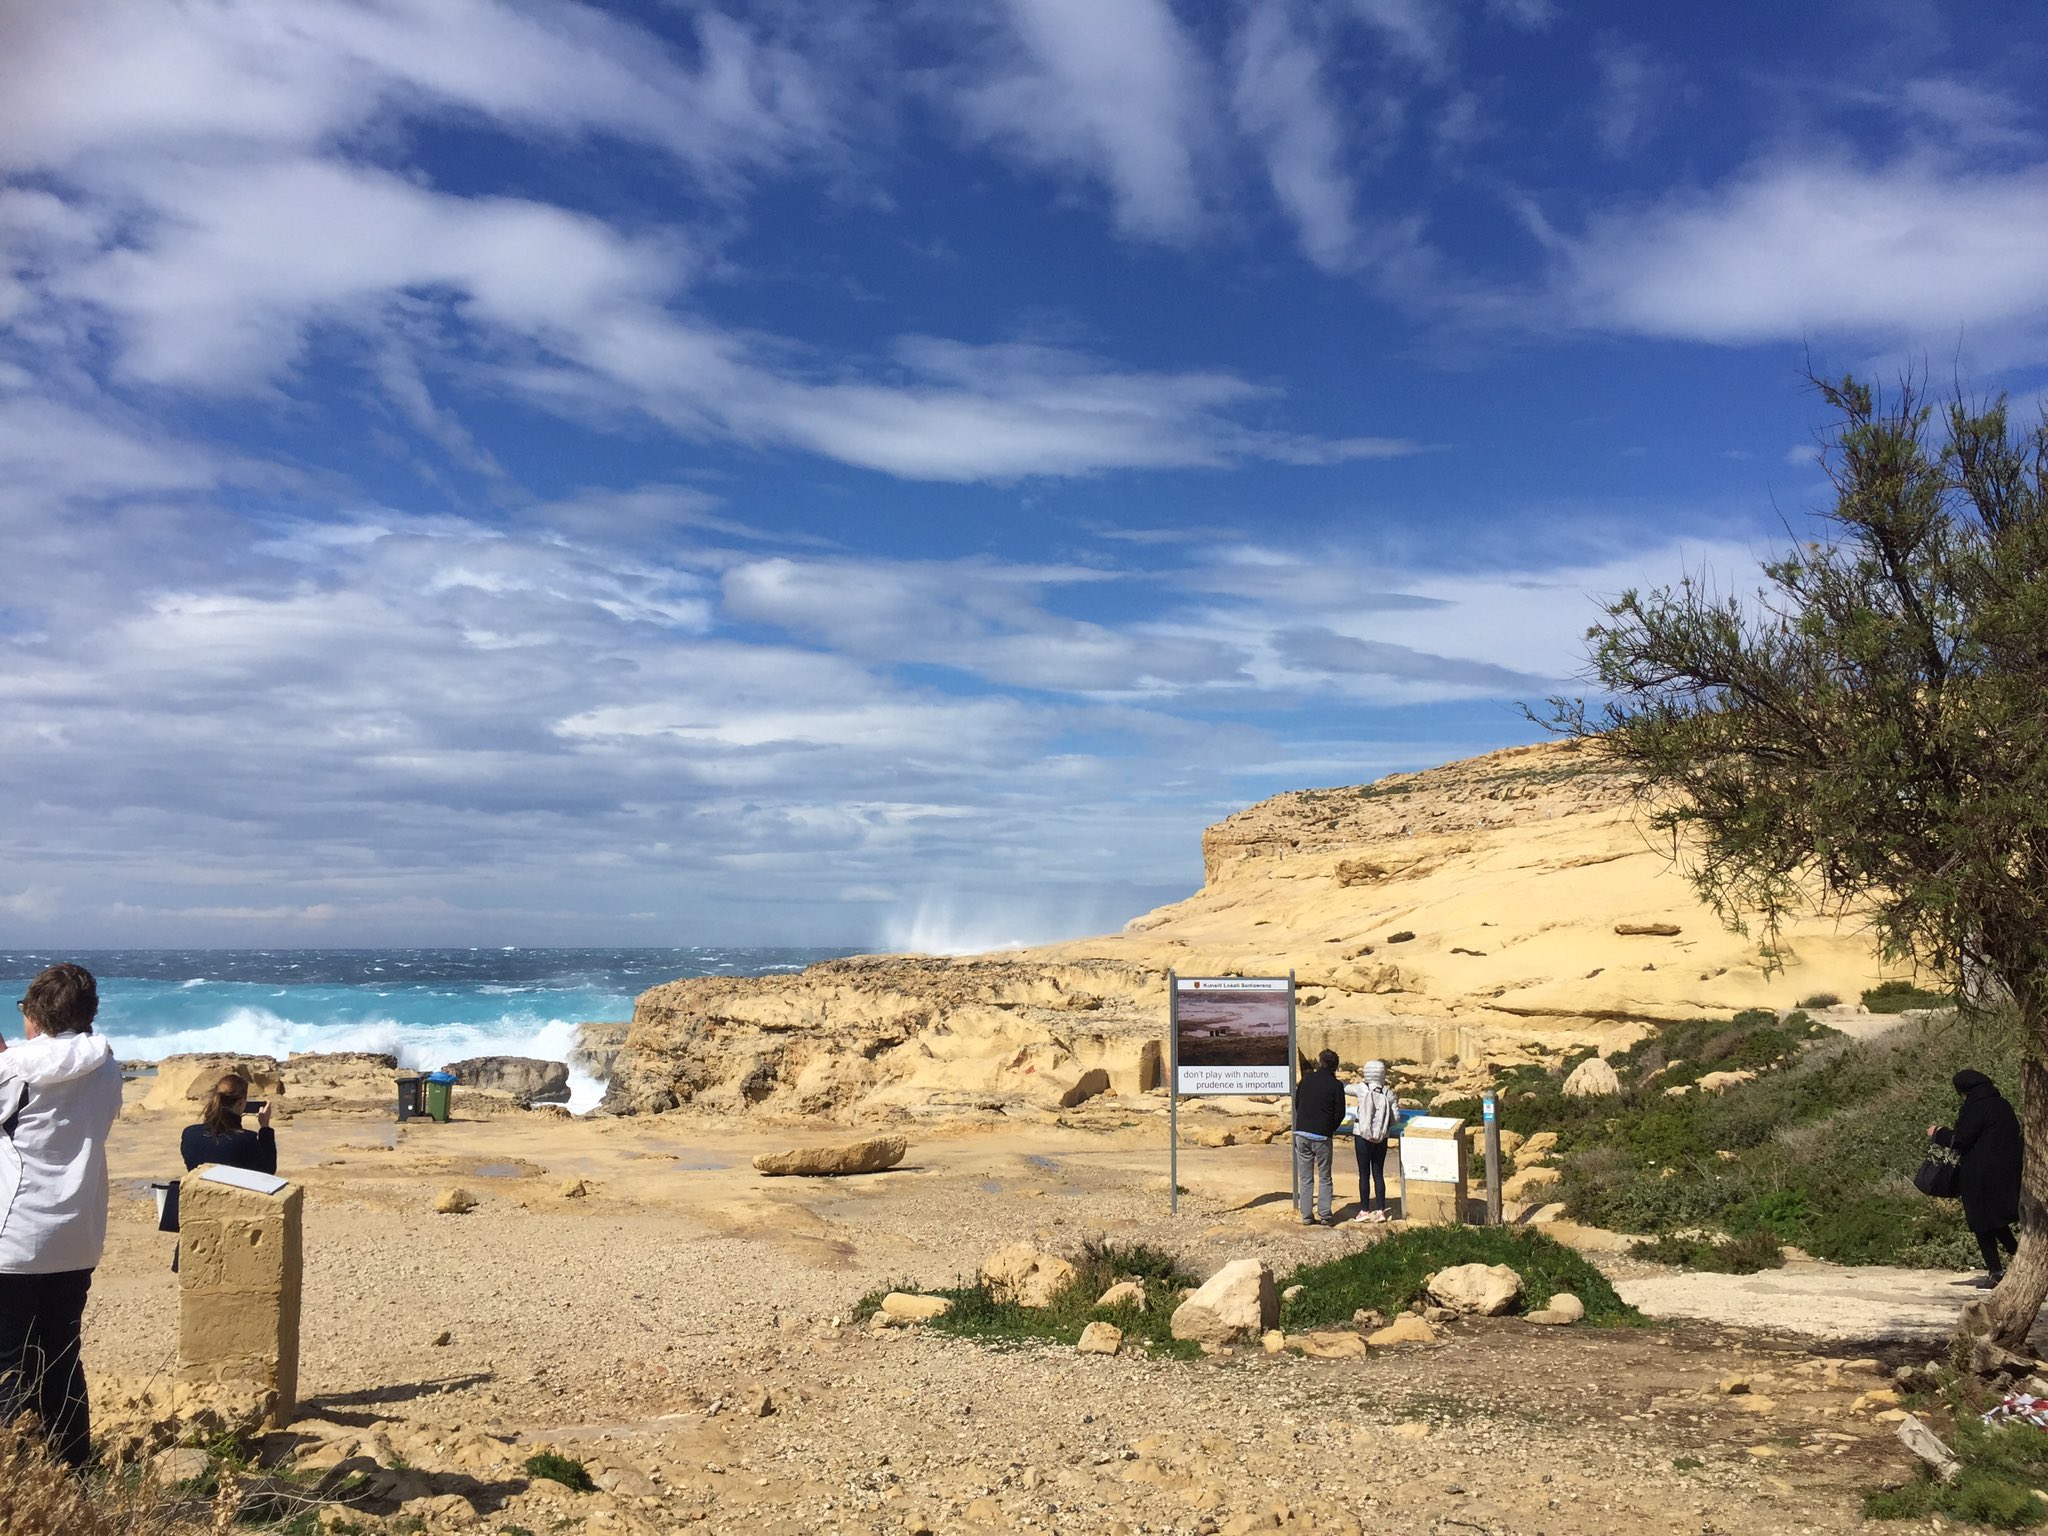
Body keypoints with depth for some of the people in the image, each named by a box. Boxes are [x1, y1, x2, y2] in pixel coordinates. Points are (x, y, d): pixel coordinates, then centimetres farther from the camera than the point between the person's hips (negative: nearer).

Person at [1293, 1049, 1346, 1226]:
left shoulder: (1307, 1079, 4)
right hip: (1322, 1136, -2)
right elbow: (1340, 1113, -4)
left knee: (1305, 1178, 7)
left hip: (1302, 1133, 2)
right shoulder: (1336, 1085, -6)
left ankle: (1306, 1216, 5)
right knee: (1324, 1178, 10)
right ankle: (1325, 1215, 6)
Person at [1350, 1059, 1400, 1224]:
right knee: (1378, 1174, 10)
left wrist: (1361, 1081, 29)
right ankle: (1380, 1211, 11)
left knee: (1364, 1174, 4)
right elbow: (1396, 1118, -5)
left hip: (1363, 1136, -2)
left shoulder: (1362, 1089, -10)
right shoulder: (1388, 1093, -6)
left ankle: (1364, 1211, 8)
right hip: (1381, 1138, 2)